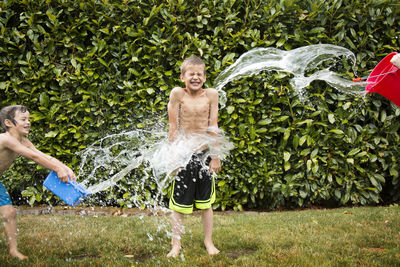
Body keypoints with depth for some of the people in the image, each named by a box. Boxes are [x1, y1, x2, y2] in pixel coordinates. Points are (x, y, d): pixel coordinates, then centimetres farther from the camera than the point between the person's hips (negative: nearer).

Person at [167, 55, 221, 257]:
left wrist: (216, 156, 2)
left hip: (204, 154, 2)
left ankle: (208, 241, 28)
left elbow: (213, 127, 0)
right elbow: (173, 127, -7)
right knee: (179, 203, 6)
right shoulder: (178, 94, -9)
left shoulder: (211, 94, -3)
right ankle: (176, 244, 21)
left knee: (205, 202, 13)